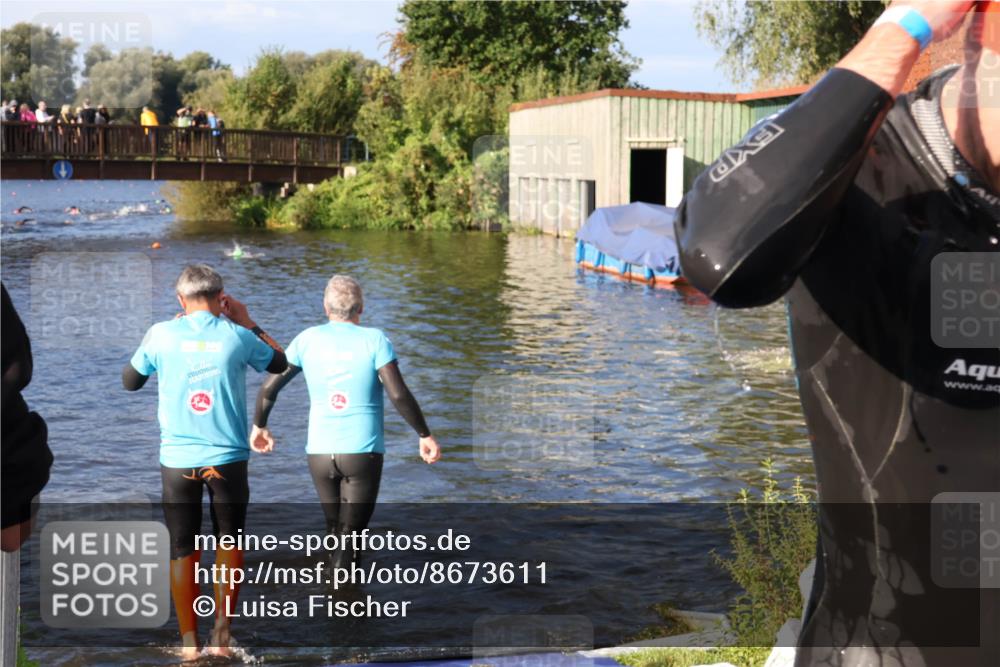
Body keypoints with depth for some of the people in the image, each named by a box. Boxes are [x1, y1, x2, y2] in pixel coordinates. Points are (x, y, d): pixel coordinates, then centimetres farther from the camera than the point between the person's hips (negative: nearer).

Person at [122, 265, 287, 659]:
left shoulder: (162, 334, -4)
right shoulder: (236, 336, -3)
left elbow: (129, 382, 12)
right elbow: (279, 364, 15)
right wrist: (247, 322, 19)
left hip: (177, 460, 0)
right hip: (227, 458, 0)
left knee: (182, 550, 10)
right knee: (229, 542, 16)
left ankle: (189, 640, 11)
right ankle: (222, 629, 11)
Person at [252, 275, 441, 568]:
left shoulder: (308, 339, 3)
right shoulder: (374, 340, -6)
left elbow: (270, 386, 3)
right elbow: (398, 395, -13)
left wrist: (259, 426, 19)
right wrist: (425, 436, -3)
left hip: (319, 452, 3)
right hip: (363, 452, -3)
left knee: (335, 526, 21)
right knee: (350, 532, -1)